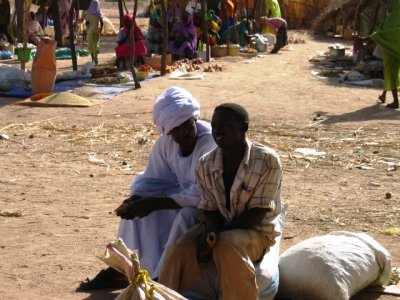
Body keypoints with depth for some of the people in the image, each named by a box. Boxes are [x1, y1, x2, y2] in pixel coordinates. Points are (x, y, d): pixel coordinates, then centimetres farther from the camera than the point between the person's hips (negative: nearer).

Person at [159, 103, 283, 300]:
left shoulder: (267, 161, -17)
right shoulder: (205, 165, -2)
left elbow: (257, 213, -16)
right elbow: (210, 210, 2)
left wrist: (215, 237, -23)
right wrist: (210, 231, -23)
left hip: (257, 232, -4)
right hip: (221, 227, 4)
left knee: (226, 245, -37)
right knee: (178, 250, -24)